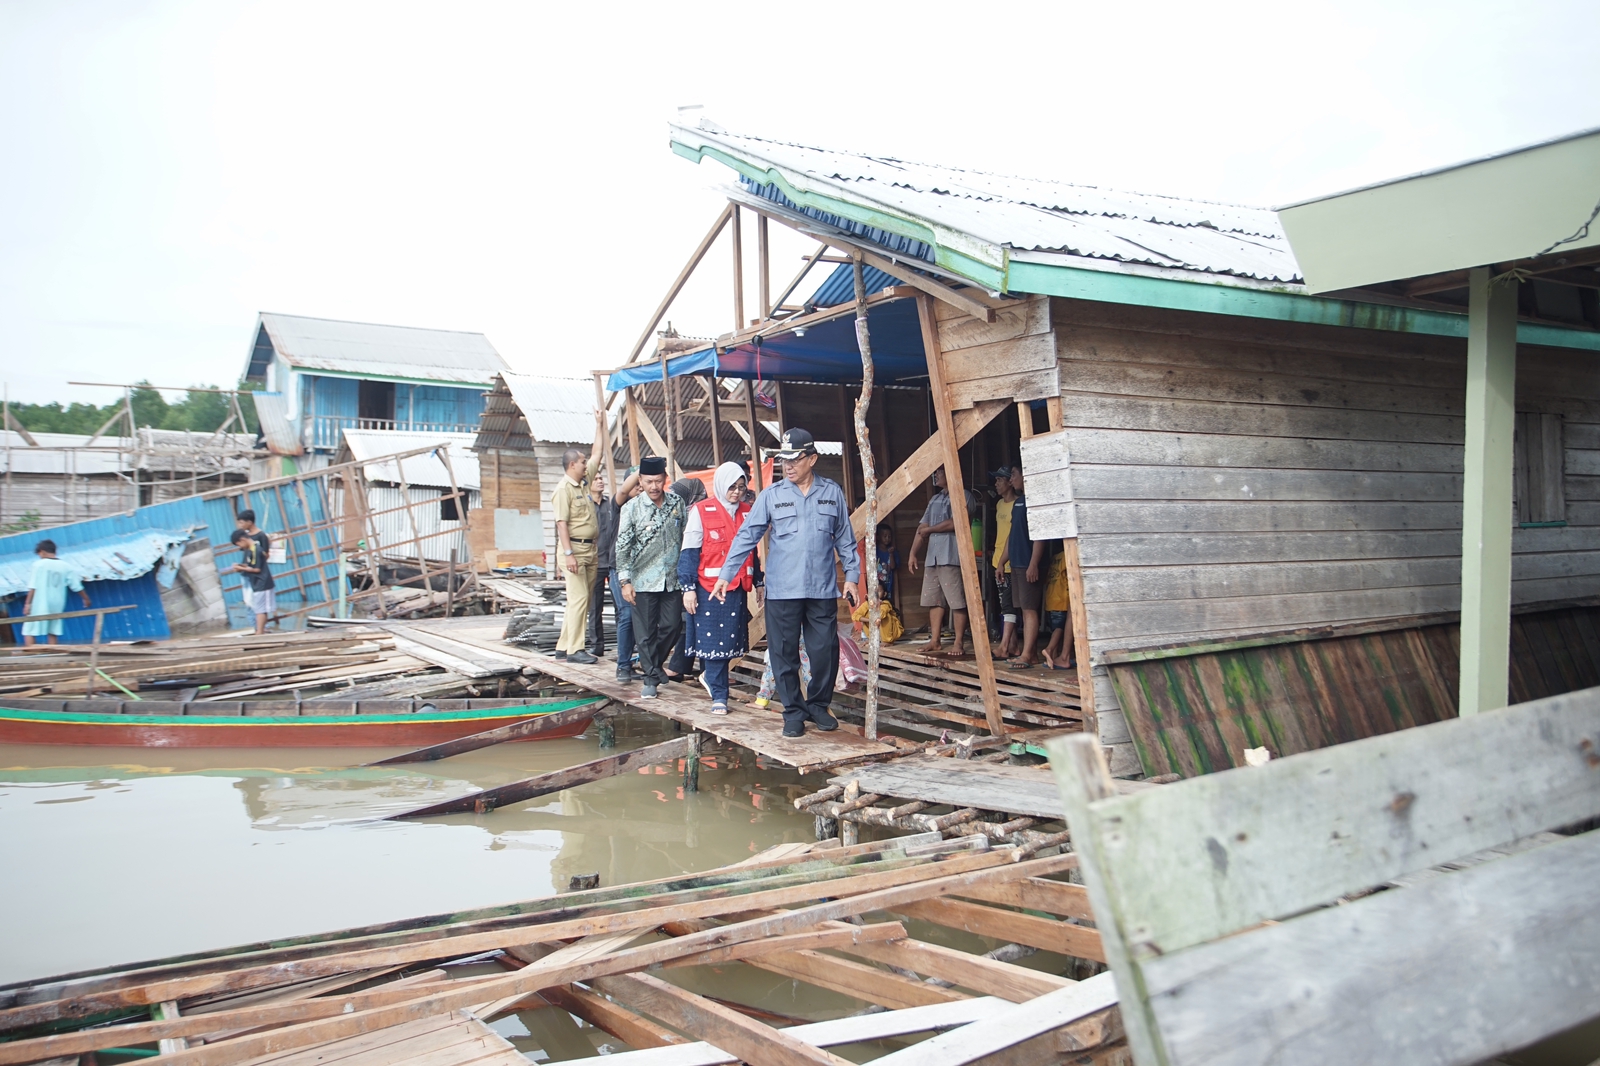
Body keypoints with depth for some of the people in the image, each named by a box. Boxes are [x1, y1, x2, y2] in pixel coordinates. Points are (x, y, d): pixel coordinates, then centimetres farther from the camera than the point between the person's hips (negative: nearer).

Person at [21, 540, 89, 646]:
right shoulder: (66, 566, 5)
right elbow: (77, 586, 7)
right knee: (53, 633, 11)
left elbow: (33, 587, -11)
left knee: (29, 632, 2)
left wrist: (28, 603, -10)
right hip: (56, 606, 4)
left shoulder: (39, 564, -6)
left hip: (39, 605, -4)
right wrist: (86, 598, 19)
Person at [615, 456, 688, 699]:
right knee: (646, 632, 1)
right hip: (644, 580, -3)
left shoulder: (677, 502, 3)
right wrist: (625, 581, -10)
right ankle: (651, 679, 12)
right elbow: (622, 546, -5)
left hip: (673, 578, 3)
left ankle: (654, 664, 30)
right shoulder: (632, 508, -5)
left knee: (671, 626, 6)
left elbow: (687, 537, 11)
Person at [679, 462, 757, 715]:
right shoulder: (701, 511, -4)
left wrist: (758, 582, 18)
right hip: (709, 586, -5)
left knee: (731, 639, 7)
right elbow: (689, 552, -6)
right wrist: (688, 588, -11)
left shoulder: (747, 512, 11)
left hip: (738, 587, 5)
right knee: (713, 638, -2)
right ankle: (719, 696, 5)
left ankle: (709, 675, 32)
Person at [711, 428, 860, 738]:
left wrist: (851, 576, 7)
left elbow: (845, 539, 12)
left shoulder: (832, 492, 6)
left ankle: (818, 705, 23)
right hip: (782, 591, -1)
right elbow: (747, 536, 2)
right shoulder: (771, 496, 2)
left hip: (823, 590, 1)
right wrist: (725, 575, -3)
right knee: (784, 654, 3)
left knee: (826, 652, 3)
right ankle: (793, 711, 17)